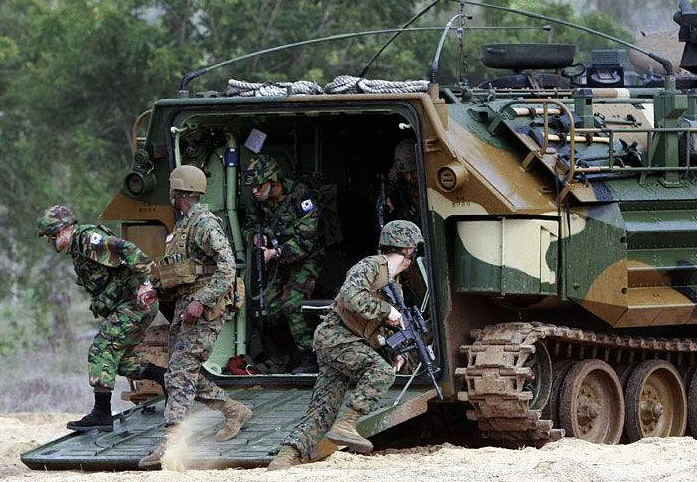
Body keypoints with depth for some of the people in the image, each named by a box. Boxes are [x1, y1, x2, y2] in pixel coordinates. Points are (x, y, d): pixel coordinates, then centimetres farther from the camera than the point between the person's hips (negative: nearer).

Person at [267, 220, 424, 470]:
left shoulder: (394, 284, 22)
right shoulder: (370, 266, -7)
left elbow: (384, 327, 28)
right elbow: (352, 297, -25)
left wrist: (397, 351, 10)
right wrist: (387, 310, -18)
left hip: (355, 344, 9)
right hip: (335, 337, -9)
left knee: (323, 411, -2)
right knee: (381, 371, -26)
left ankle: (284, 458, -11)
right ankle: (347, 425, -31)